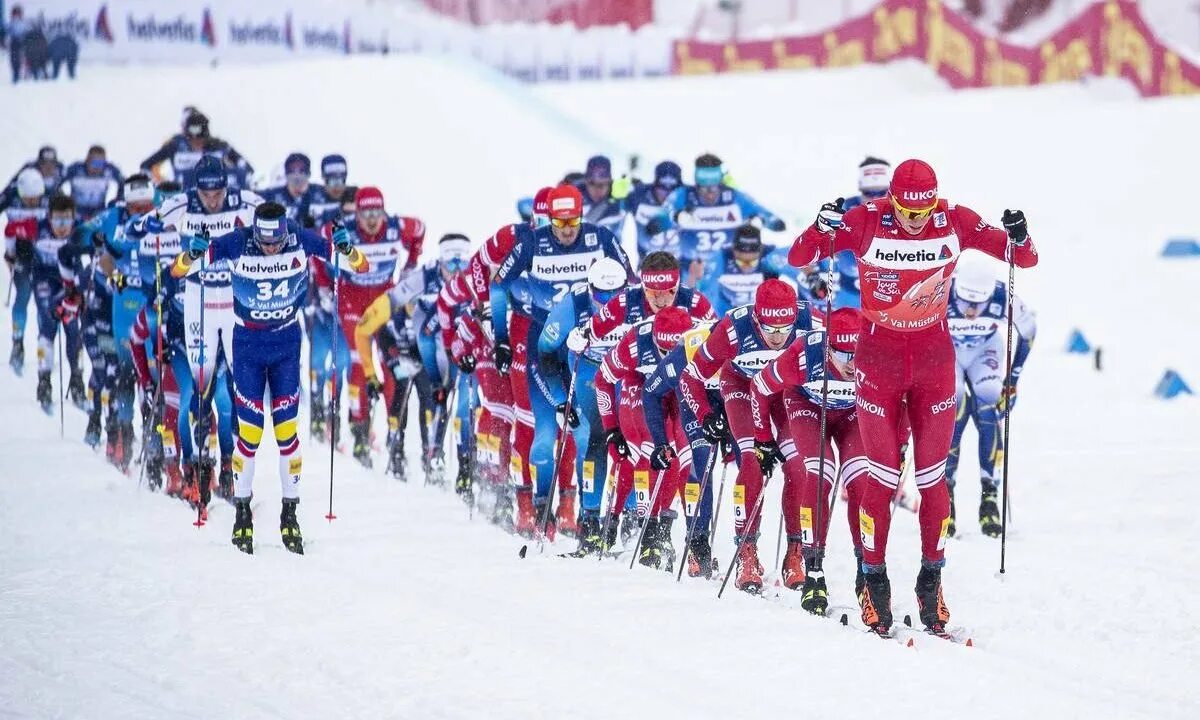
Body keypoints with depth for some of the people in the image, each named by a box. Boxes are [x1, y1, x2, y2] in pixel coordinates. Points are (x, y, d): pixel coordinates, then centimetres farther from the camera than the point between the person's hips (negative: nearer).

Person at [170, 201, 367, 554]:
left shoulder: (301, 240, -16)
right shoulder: (236, 243, -19)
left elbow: (358, 264, -9)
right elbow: (179, 269, -14)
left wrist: (346, 249, -31)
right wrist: (192, 255, -36)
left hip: (287, 344, 1)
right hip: (247, 344, -1)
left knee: (286, 429, -1)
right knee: (250, 430, -4)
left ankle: (290, 512, 8)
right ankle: (242, 509, 9)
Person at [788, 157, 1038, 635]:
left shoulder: (955, 222, -11)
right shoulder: (867, 221, -15)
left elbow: (1024, 259, -4)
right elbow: (798, 259, -12)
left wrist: (1018, 238, -27)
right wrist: (822, 229, -32)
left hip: (934, 358, 1)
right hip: (878, 358, -1)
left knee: (932, 477, 3)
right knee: (883, 478, -1)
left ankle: (931, 582, 14)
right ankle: (874, 583, 10)